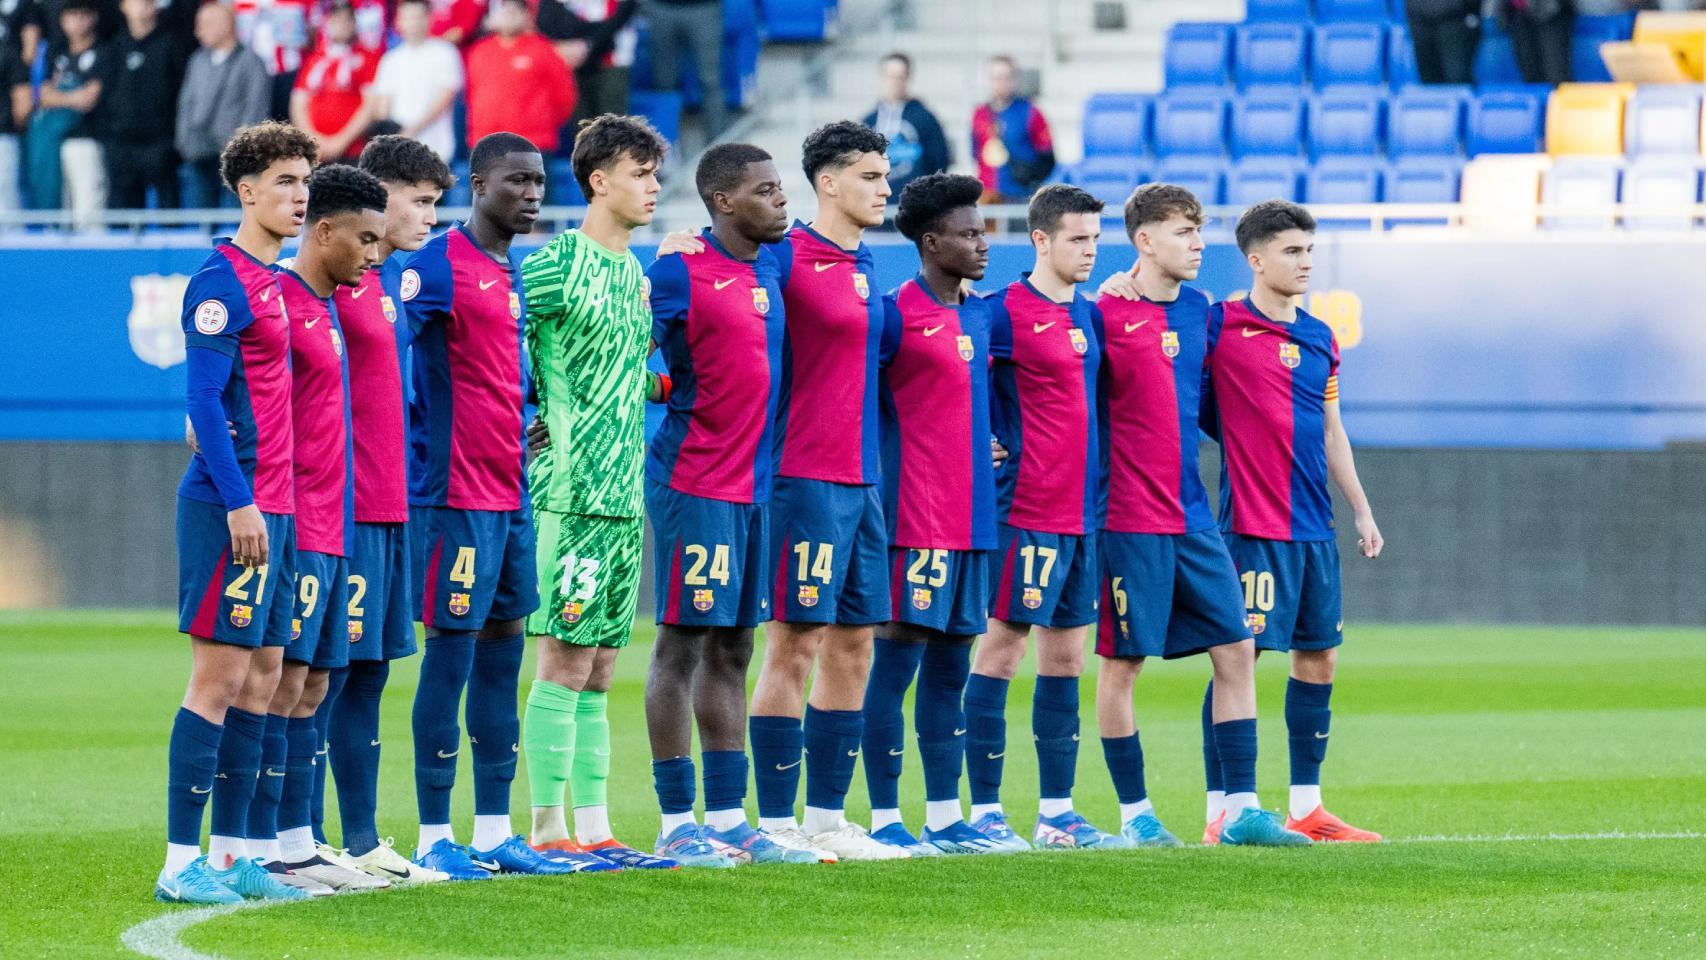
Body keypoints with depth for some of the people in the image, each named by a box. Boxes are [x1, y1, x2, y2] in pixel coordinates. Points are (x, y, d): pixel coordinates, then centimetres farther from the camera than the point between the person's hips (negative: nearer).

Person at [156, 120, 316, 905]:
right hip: (232, 507, -9)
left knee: (262, 673, 10)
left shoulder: (272, 281, 16)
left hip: (272, 507, 9)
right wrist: (239, 502, -20)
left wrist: (275, 503, 16)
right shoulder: (223, 281, -12)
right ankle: (181, 864, -5)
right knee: (220, 676, -8)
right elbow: (204, 399, -17)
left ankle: (228, 854, 15)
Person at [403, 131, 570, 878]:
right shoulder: (440, 264, -10)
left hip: (512, 491, 9)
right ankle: (435, 838, -3)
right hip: (456, 493, -9)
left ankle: (493, 831, 15)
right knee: (451, 650, -6)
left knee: (503, 647, 10)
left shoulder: (514, 274, 16)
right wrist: (424, 439, -18)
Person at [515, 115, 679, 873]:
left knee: (598, 668, 9)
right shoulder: (557, 264, -9)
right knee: (564, 661, -7)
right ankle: (548, 832, -5)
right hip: (570, 491, -8)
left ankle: (594, 830, 11)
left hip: (624, 495, 8)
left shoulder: (635, 273, 16)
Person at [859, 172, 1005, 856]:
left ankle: (944, 818, 14)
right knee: (897, 658, -6)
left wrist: (981, 447, 13)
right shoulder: (898, 312, -9)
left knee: (950, 667, 10)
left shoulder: (980, 314, 15)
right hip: (917, 518, -8)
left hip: (973, 516, 8)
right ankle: (885, 820, -4)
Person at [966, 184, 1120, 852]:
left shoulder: (1089, 313, 14)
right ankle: (984, 810, -1)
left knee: (1066, 657, 9)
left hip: (1082, 513, 8)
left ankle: (1057, 811, 14)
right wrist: (989, 447, -12)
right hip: (1027, 513, -8)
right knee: (1002, 647, -4)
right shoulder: (1008, 312, -9)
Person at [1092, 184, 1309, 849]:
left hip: (1194, 517, 7)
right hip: (1130, 517, -7)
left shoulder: (1198, 311, 12)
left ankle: (1241, 810, 4)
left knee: (1236, 649, 1)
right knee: (1122, 662, 0)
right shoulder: (1106, 314, -9)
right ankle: (1135, 814, 9)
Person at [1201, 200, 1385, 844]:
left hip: (1314, 526, 7)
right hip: (1252, 526, -7)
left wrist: (1361, 511, 19)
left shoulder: (1320, 339, 14)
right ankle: (1222, 811, -3)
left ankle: (1307, 808, 15)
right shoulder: (1220, 327, -6)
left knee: (1319, 657, 8)